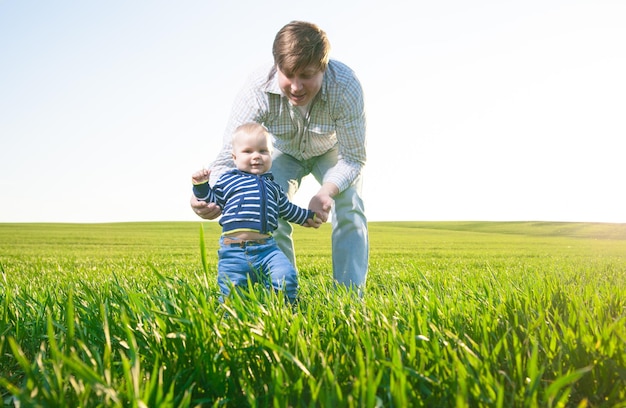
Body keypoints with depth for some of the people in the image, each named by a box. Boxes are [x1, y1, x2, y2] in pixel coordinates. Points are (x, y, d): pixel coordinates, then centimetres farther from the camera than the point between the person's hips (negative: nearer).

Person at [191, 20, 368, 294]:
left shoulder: (346, 86, -39)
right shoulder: (258, 89, -38)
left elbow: (353, 158, -30)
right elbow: (230, 153, -37)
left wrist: (327, 192, -51)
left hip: (332, 152, 0)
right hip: (284, 153, 1)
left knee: (349, 207, -21)